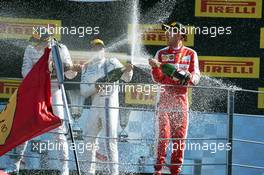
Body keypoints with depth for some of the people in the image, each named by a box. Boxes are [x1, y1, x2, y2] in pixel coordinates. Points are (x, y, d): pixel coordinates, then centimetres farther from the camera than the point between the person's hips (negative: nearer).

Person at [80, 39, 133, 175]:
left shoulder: (112, 63, 1)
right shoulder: (87, 68, 12)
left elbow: (126, 78, -12)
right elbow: (83, 91, 4)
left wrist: (128, 71, -35)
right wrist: (94, 87, -17)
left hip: (110, 104, -5)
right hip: (95, 106, 6)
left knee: (110, 139, -11)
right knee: (89, 138, 14)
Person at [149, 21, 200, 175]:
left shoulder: (190, 54, 9)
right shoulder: (161, 53, 11)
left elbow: (196, 78, 3)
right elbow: (158, 78, 2)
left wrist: (189, 77, -19)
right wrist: (155, 67, -18)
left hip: (181, 99, 0)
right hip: (165, 97, 0)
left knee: (180, 135, 1)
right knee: (163, 135, -9)